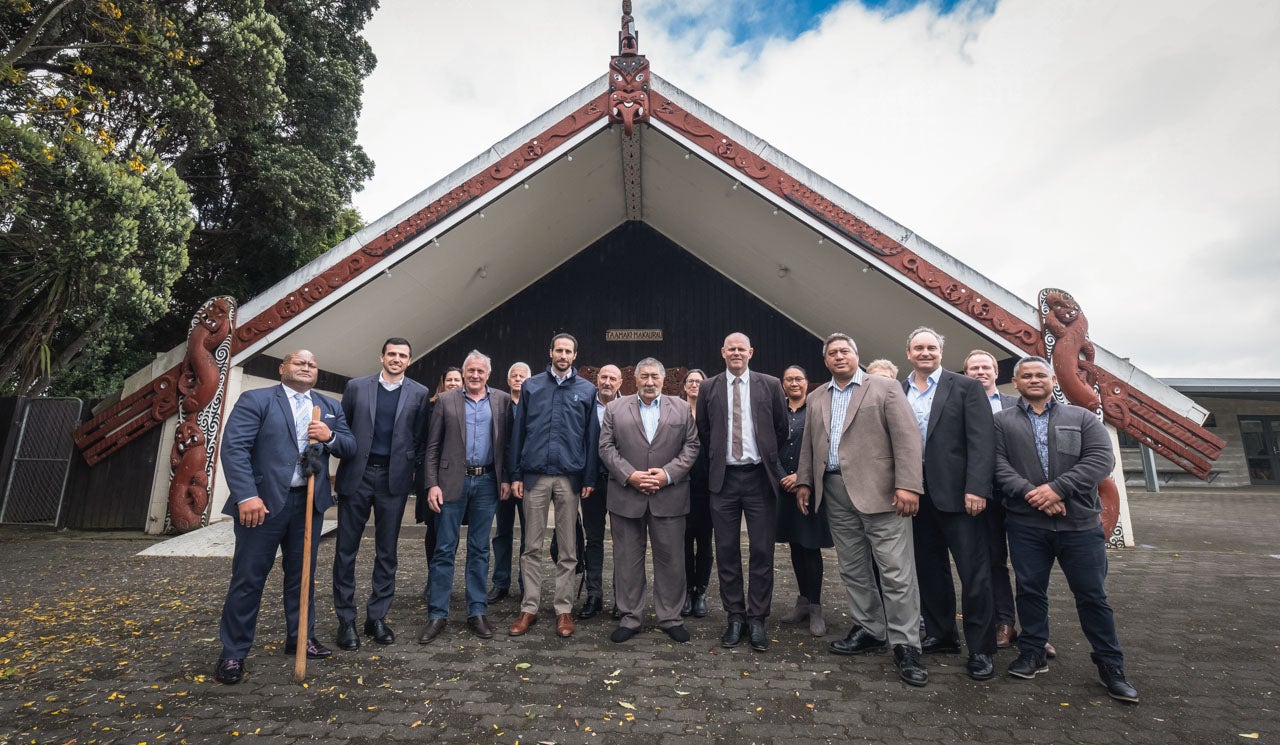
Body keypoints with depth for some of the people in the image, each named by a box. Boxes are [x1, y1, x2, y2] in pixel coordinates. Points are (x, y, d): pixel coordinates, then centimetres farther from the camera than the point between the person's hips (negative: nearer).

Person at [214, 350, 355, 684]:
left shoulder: (330, 407, 12)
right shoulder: (255, 400, -2)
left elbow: (350, 447, 9)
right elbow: (233, 448, -11)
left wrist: (330, 436, -13)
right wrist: (247, 496, -20)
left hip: (309, 502, 4)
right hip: (265, 501, -4)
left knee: (302, 573, 14)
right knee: (248, 578, 4)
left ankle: (300, 637, 29)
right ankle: (233, 653, 19)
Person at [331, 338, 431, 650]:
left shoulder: (419, 393, 3)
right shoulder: (356, 387, 4)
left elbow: (421, 438, 5)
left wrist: (410, 465, -3)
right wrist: (347, 456, 2)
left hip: (394, 478, 0)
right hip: (356, 475, 0)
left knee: (387, 552, 8)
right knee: (346, 549, 5)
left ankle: (376, 617, 21)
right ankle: (346, 620, 18)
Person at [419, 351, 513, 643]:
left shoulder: (502, 401, 5)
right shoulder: (446, 400, 3)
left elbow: (508, 442, 5)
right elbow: (433, 446, 2)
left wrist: (506, 478, -1)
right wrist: (432, 484, -5)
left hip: (487, 482, 1)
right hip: (452, 481, -1)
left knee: (479, 550, 10)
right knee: (444, 550, 4)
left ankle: (477, 612, 19)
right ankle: (437, 614, 16)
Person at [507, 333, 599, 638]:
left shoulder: (586, 390, 6)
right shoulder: (531, 385, 7)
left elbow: (592, 436, 5)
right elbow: (518, 431, 7)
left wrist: (589, 478, 0)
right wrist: (516, 474, 2)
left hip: (570, 476, 0)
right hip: (535, 475, 1)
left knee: (568, 548, 8)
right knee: (532, 547, 7)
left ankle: (564, 609, 19)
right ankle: (529, 608, 19)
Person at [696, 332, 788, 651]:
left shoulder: (770, 385, 2)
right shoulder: (709, 388, 5)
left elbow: (781, 428, 9)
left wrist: (767, 457, 11)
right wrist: (716, 460, 9)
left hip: (760, 476, -1)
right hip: (724, 478, 1)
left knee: (762, 551, 4)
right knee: (727, 551, 7)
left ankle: (757, 619, 19)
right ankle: (735, 616, 22)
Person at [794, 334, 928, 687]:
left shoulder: (885, 388, 0)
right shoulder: (816, 398, 16)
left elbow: (907, 438, -7)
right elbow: (809, 444, 18)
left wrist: (907, 485, -15)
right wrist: (804, 482, 12)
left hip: (878, 491, -5)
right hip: (835, 492, 5)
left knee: (896, 571, -2)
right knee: (852, 568, 12)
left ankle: (905, 645, 9)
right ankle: (870, 630, 26)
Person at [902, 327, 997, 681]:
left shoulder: (966, 387, -1)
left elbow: (981, 441, -8)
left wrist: (976, 488, -16)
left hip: (957, 492, -3)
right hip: (916, 494, 4)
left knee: (974, 572, 2)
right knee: (929, 569, 14)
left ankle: (980, 649, 15)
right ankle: (940, 635, 29)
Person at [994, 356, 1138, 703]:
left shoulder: (1082, 417, 8)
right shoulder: (1003, 421, 7)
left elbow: (1101, 459, -4)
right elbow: (999, 465, -2)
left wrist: (1057, 488, -16)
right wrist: (1030, 493, -16)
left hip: (1080, 522, 0)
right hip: (1026, 524, 0)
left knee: (1092, 595, 7)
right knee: (1030, 591, 8)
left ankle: (1110, 664, 23)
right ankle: (1032, 653, 22)